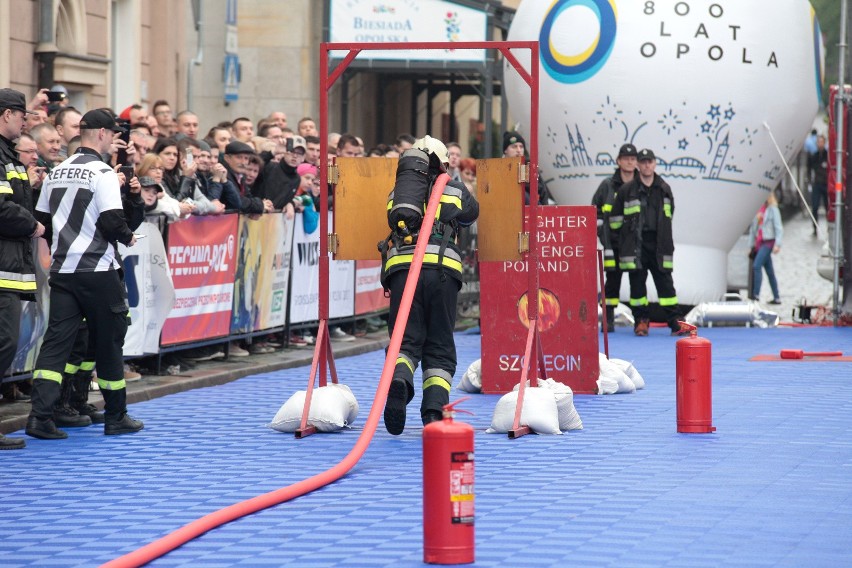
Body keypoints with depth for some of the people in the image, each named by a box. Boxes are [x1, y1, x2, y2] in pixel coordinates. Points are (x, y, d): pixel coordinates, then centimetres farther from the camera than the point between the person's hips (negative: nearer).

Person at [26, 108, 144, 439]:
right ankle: (116, 417, 18)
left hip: (62, 269, 6)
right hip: (98, 270, -6)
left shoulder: (57, 172, 10)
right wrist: (128, 238, 1)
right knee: (108, 341, 8)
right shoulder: (102, 172, -11)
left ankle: (40, 416, -14)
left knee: (56, 340, 0)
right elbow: (112, 222, -19)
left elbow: (41, 220, 15)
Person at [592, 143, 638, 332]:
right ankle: (608, 318, 7)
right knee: (613, 279, 0)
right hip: (614, 242, 0)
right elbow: (595, 209, 10)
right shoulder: (608, 185, 4)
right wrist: (602, 230, 2)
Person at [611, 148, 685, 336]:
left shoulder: (664, 190, 8)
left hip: (658, 244, 2)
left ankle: (674, 321, 1)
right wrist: (626, 233, 11)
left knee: (665, 281, 0)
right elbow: (615, 217, 7)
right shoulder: (627, 190, -1)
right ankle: (641, 321, 10)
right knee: (637, 282, 1)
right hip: (635, 245, -2)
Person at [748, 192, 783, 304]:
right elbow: (752, 229, 18)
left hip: (768, 242, -6)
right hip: (758, 243, 6)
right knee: (769, 271, 8)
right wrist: (750, 246, 15)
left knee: (756, 266, -21)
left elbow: (779, 228, -7)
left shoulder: (773, 209, -2)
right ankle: (776, 298, 12)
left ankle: (756, 294, -26)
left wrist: (777, 244, -17)